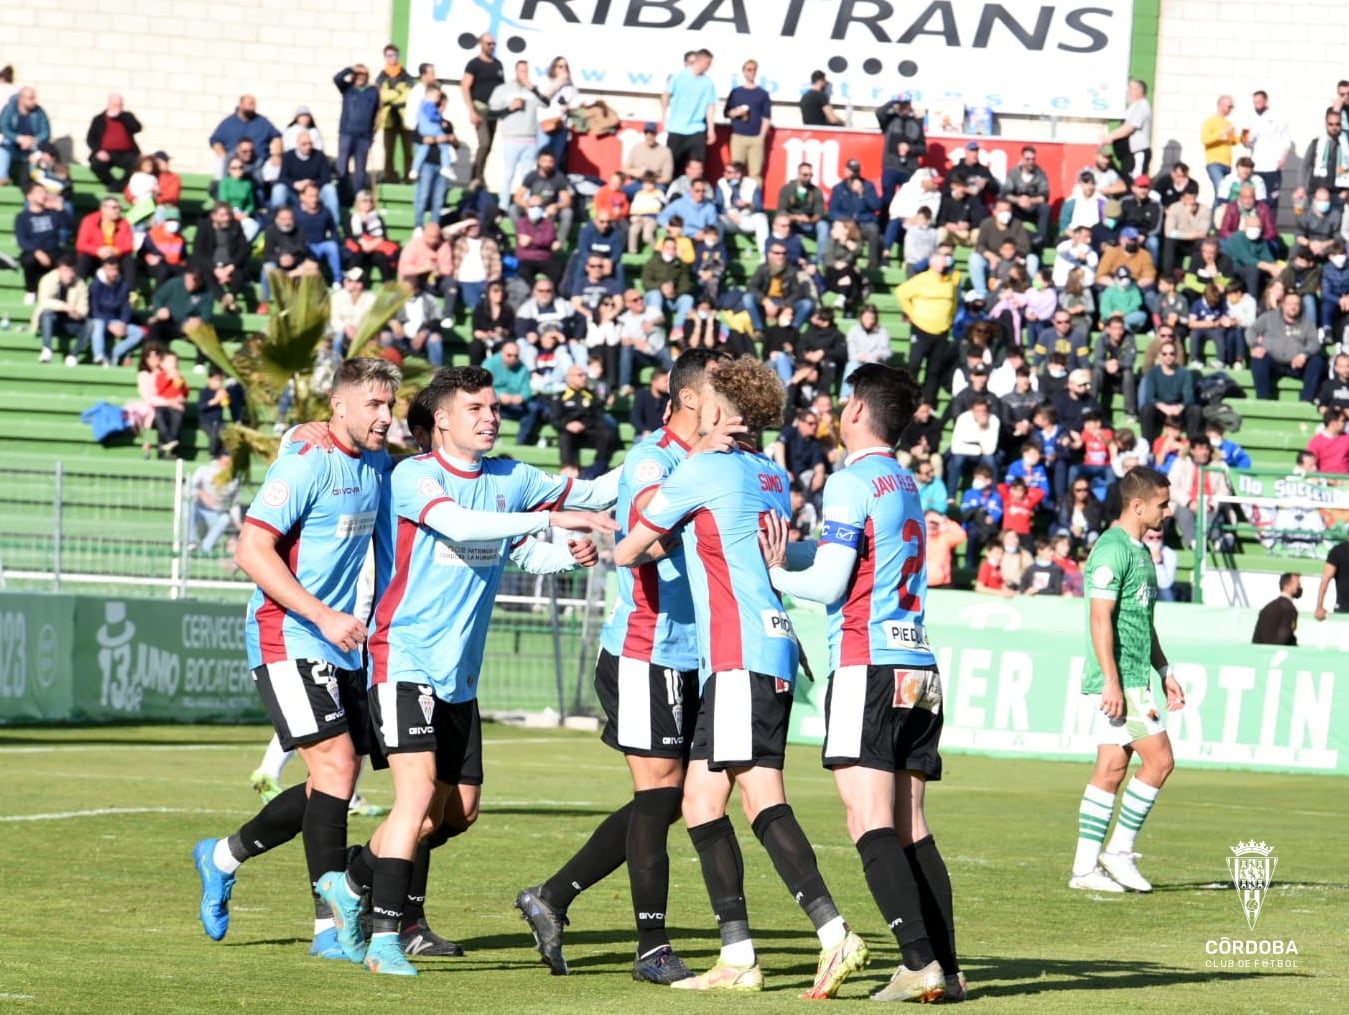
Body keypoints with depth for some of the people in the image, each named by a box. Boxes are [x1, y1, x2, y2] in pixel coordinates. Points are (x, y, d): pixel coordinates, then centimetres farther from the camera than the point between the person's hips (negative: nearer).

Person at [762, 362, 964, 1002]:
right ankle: (948, 969, 2)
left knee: (870, 823, -11)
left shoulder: (852, 481, -6)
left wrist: (772, 575, 5)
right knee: (910, 828, 8)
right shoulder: (906, 485, 20)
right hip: (919, 665, 8)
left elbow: (829, 582, -10)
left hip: (867, 666, -8)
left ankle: (920, 963, -22)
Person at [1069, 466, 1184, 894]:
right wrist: (1112, 681, -22)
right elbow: (1101, 618, -18)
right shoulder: (1112, 549, -13)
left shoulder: (1139, 551, 18)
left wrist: (1165, 672, 24)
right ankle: (1119, 851, -2)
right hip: (1119, 678, -10)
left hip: (1134, 679, 10)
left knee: (1112, 768, 7)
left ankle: (1086, 867, 8)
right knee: (1159, 759, -9)